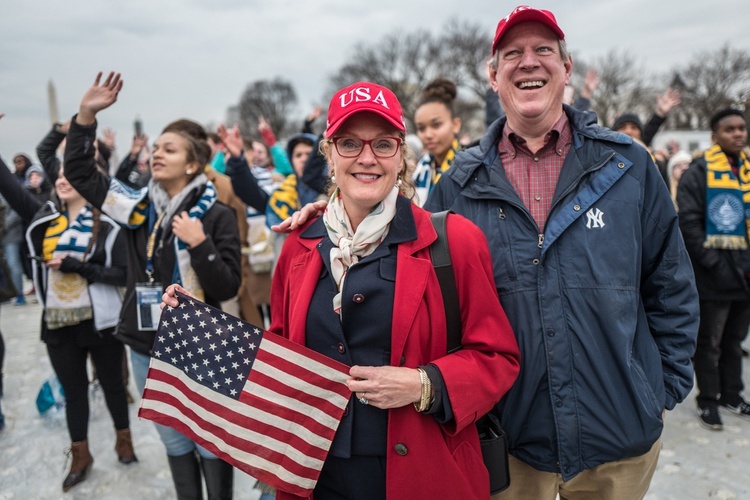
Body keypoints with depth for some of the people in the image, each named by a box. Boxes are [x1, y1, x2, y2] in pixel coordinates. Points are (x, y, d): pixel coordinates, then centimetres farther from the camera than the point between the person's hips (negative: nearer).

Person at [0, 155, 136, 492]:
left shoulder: (107, 225, -6)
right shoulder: (43, 217, 5)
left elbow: (123, 274, -12)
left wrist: (76, 267, -19)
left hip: (100, 321, -3)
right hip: (57, 323, 3)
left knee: (111, 383, 14)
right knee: (73, 389, 15)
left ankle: (124, 440, 34)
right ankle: (80, 456, 30)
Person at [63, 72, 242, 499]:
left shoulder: (216, 216, -11)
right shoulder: (138, 208, 3)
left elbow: (227, 288, -13)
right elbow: (80, 172, 10)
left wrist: (199, 244, -26)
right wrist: (86, 116, -1)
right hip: (148, 348, 5)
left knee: (211, 444, 8)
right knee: (175, 444, 19)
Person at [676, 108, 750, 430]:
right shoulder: (699, 172, -8)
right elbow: (689, 223, -15)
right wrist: (713, 263, -18)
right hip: (715, 277, -6)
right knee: (710, 342, 5)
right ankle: (708, 401, 18)